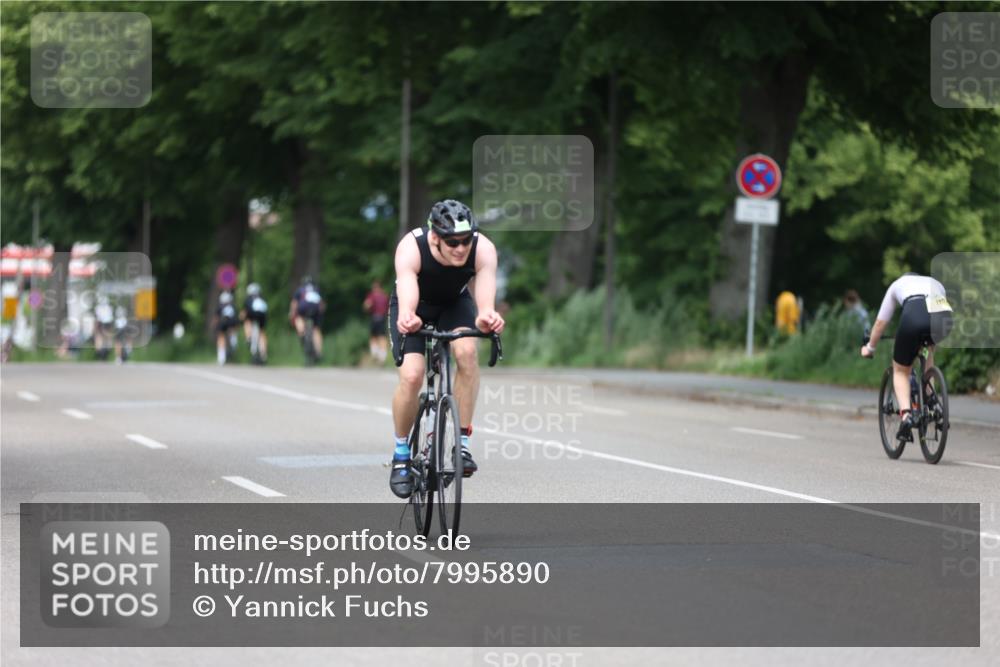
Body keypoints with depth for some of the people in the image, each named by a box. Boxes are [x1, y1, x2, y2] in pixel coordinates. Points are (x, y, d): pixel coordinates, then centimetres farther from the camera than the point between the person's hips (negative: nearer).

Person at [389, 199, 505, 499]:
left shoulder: (483, 249, -32)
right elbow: (407, 302, -49)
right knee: (411, 376, -21)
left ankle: (462, 442, -17)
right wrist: (406, 318, -71)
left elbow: (485, 300, -45)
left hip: (456, 304, 2)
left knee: (467, 351, -29)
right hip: (416, 307, -1)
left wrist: (487, 317, -67)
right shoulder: (411, 248, -36)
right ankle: (401, 454, 3)